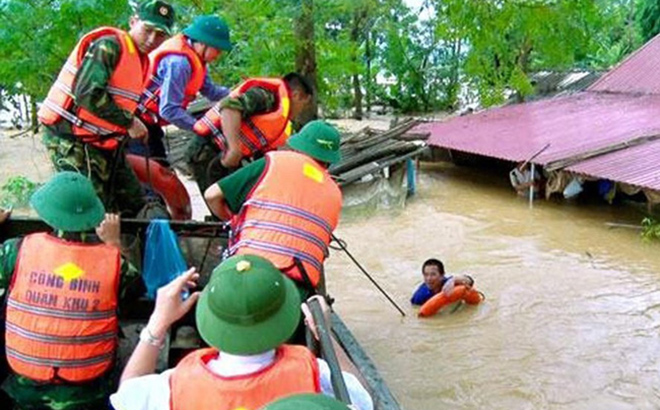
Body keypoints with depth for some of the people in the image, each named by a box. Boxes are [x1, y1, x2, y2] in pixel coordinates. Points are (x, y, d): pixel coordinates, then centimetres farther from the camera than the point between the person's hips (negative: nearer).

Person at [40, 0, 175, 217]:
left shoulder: (141, 59, 14)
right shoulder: (108, 46, -15)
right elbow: (88, 94, -25)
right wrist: (129, 122, -19)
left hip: (104, 143, 9)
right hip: (73, 142, -9)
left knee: (136, 207, 10)